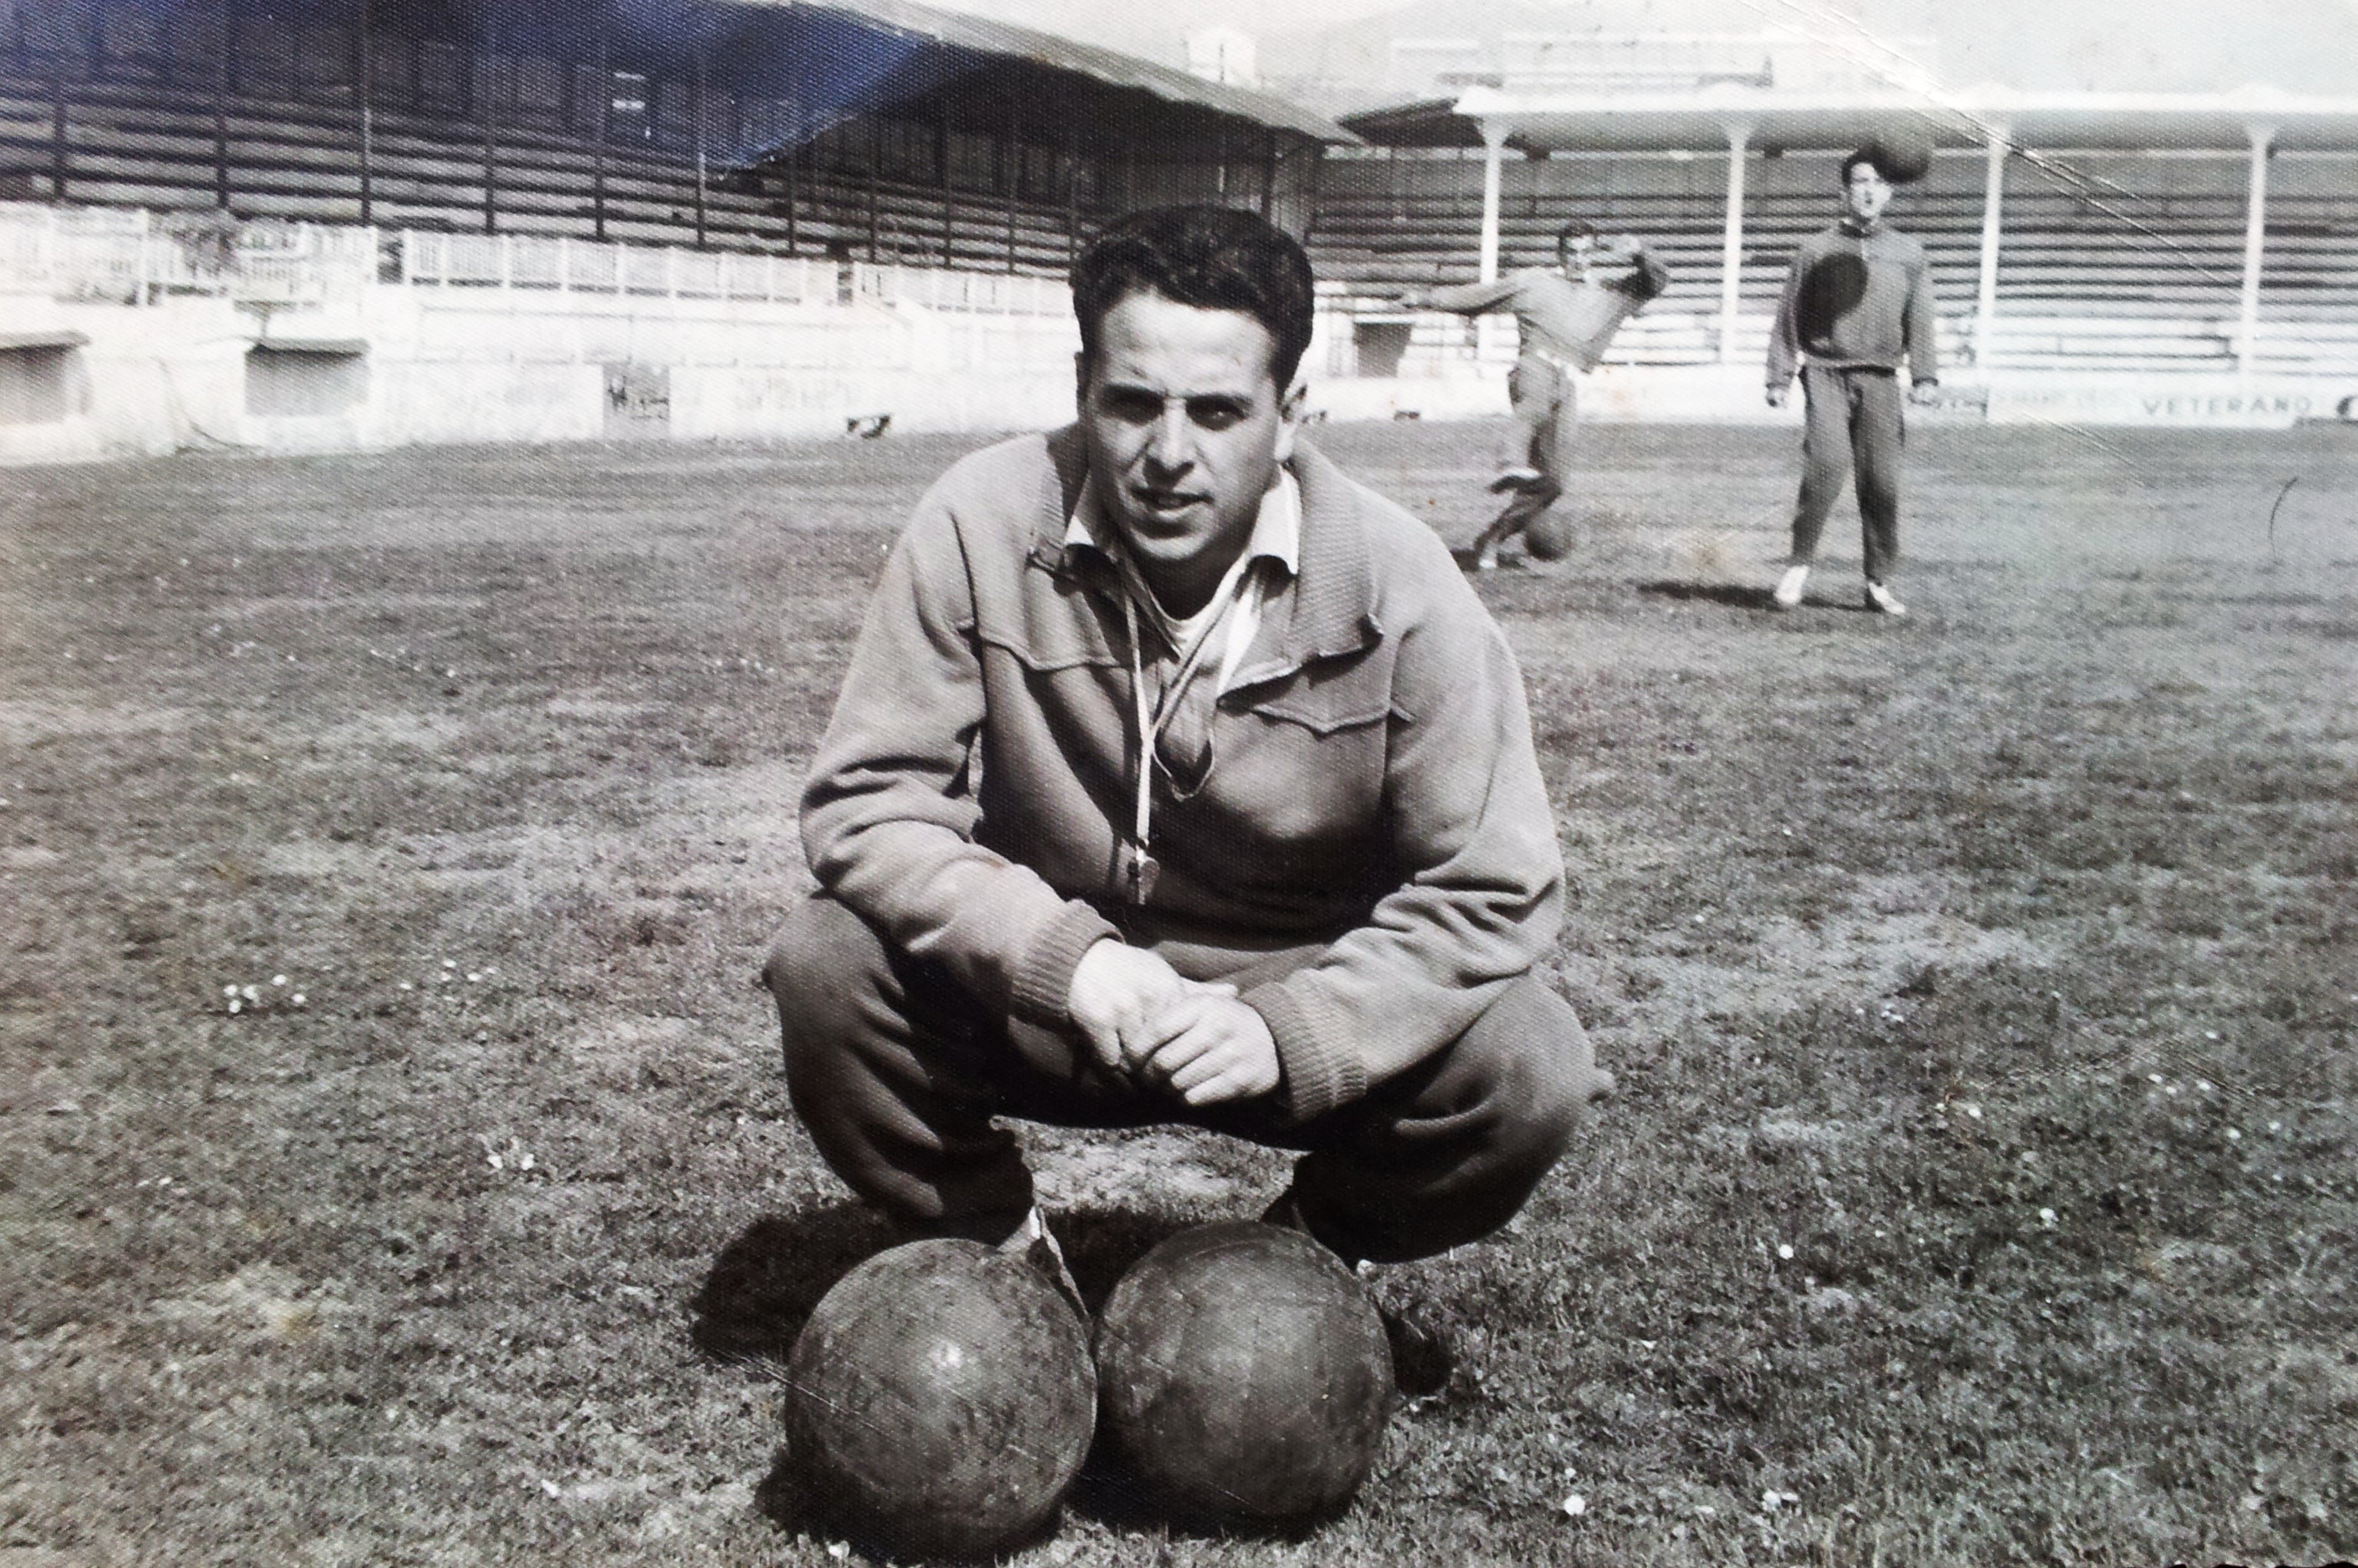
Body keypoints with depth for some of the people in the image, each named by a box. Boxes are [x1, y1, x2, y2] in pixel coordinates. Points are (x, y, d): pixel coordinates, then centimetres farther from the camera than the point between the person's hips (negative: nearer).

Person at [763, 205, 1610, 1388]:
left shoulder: (1394, 584, -18)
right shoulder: (983, 525, -16)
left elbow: (1492, 890, -16)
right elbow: (868, 801, -15)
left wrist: (1288, 1029, -30)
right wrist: (1061, 958, -30)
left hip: (1303, 1006, 0)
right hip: (1039, 996, 1)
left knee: (1532, 1070, -25)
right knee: (826, 968, -26)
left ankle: (1315, 1247, 9)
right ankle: (996, 1250, 4)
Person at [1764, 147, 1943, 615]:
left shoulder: (1908, 252, 12)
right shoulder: (1816, 250, 8)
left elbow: (1921, 319, 7)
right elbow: (1789, 319, 9)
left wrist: (1925, 375, -6)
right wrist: (1778, 378, 2)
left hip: (1880, 379, 2)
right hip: (1826, 373, -2)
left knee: (1882, 481, -1)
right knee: (1828, 462, -21)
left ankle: (1879, 582, 9)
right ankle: (1799, 563, -9)